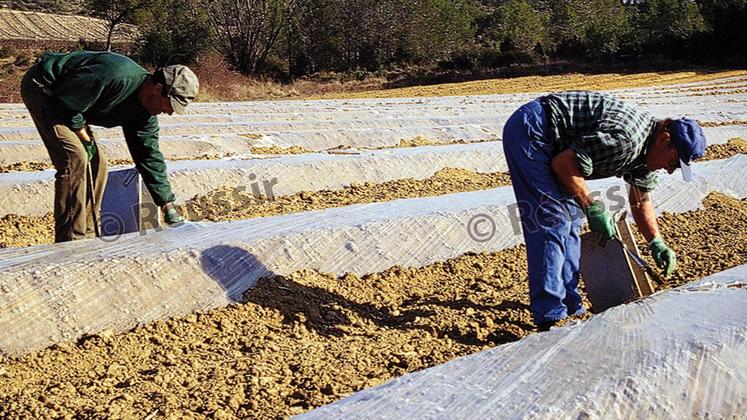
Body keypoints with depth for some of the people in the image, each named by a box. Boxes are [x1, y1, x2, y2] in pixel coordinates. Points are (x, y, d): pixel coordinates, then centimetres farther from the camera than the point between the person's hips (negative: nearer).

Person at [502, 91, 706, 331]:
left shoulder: (647, 147, 6)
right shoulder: (625, 139, -26)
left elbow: (640, 200, 19)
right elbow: (564, 163, -23)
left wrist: (657, 243, 10)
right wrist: (593, 208, -16)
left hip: (549, 143, 11)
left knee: (570, 219, 10)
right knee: (553, 222, -14)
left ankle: (569, 307, 18)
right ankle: (550, 319, -11)